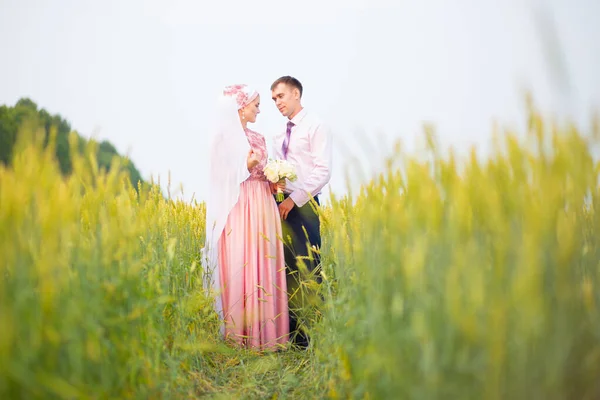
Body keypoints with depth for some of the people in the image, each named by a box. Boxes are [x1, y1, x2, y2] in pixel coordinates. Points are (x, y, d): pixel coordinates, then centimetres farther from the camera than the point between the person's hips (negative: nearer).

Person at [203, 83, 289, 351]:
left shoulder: (258, 138, 17)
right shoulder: (225, 136, -3)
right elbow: (223, 176, -7)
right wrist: (247, 165, -20)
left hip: (262, 208, 7)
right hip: (239, 208, -7)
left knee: (264, 268, 5)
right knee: (240, 269, -6)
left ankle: (264, 330, 12)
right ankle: (241, 334, 3)